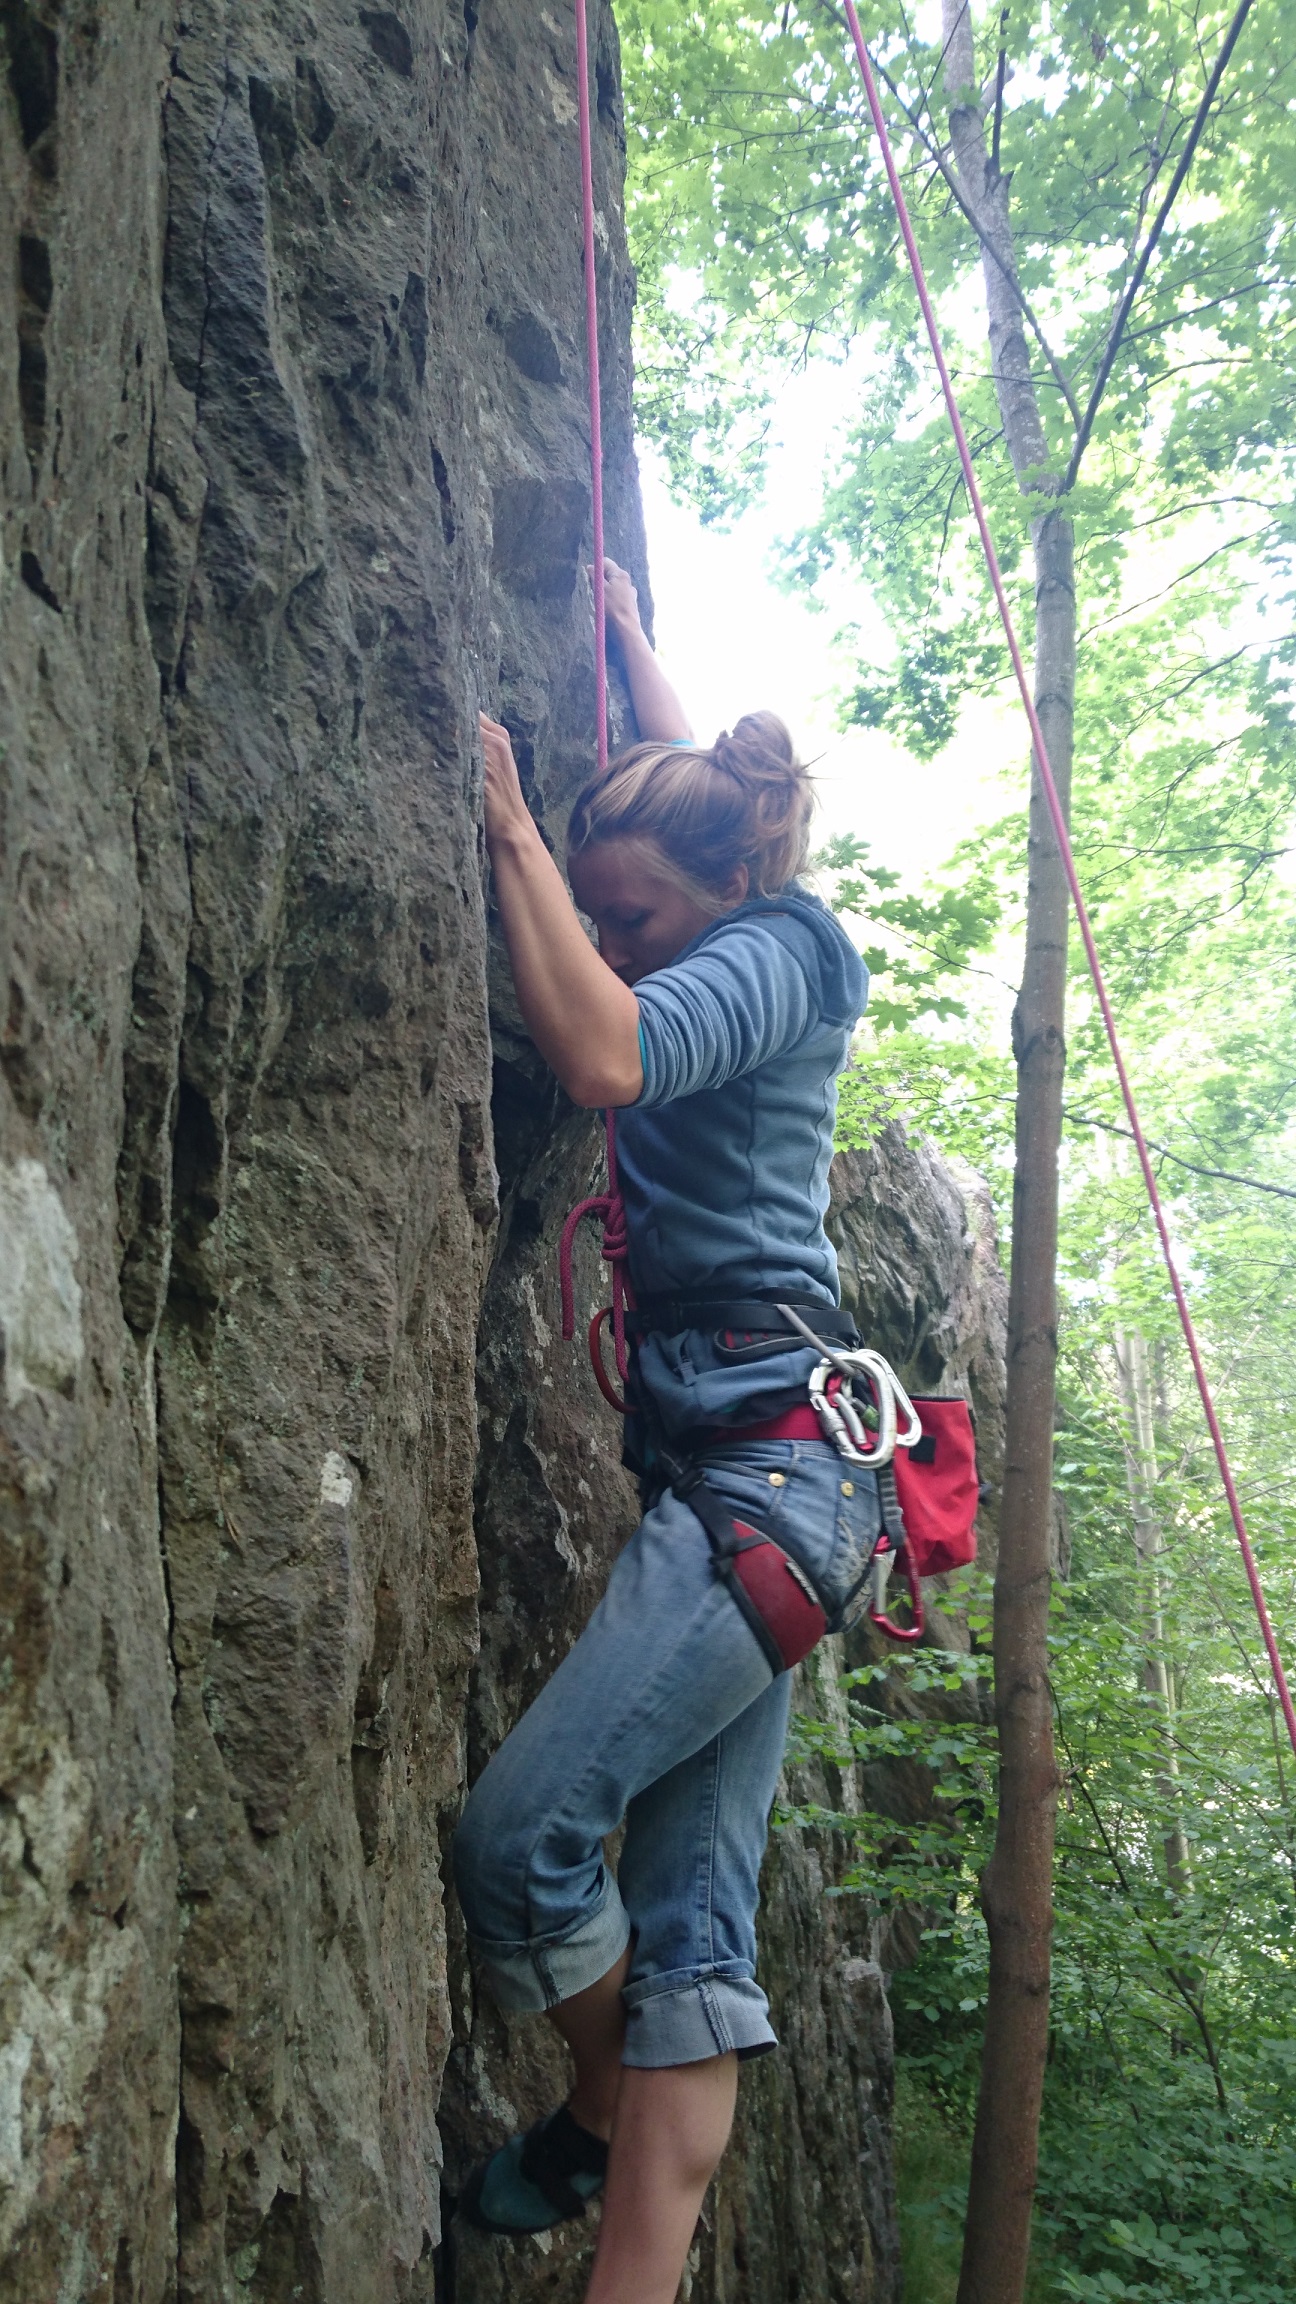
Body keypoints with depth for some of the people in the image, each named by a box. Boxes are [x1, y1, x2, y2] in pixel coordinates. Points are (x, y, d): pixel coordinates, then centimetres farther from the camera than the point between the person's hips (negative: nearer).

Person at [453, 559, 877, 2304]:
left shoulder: (777, 953, -6)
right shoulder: (749, 942, 19)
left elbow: (606, 1055, -26)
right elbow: (704, 781, 40)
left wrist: (513, 831, -15)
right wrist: (631, 645, 48)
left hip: (761, 1456, -10)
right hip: (728, 1461, 10)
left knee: (523, 1826, -14)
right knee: (694, 1903, 3)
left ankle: (609, 2114, 12)